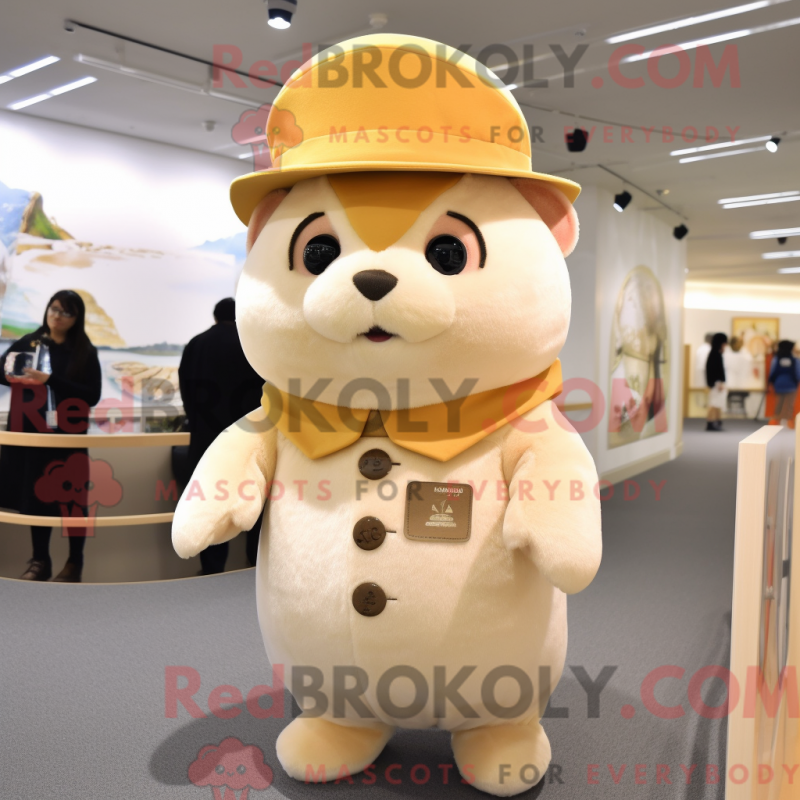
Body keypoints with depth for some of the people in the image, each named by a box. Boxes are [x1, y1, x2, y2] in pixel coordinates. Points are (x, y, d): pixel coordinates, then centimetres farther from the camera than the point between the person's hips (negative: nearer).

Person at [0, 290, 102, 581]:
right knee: (35, 497, 10)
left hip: (69, 436, -3)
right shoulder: (29, 342, 4)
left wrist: (50, 380, -19)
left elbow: (92, 396, -10)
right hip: (30, 432, 3)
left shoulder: (85, 352, -3)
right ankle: (40, 560, 25)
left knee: (72, 499, 4)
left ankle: (75, 563, 18)